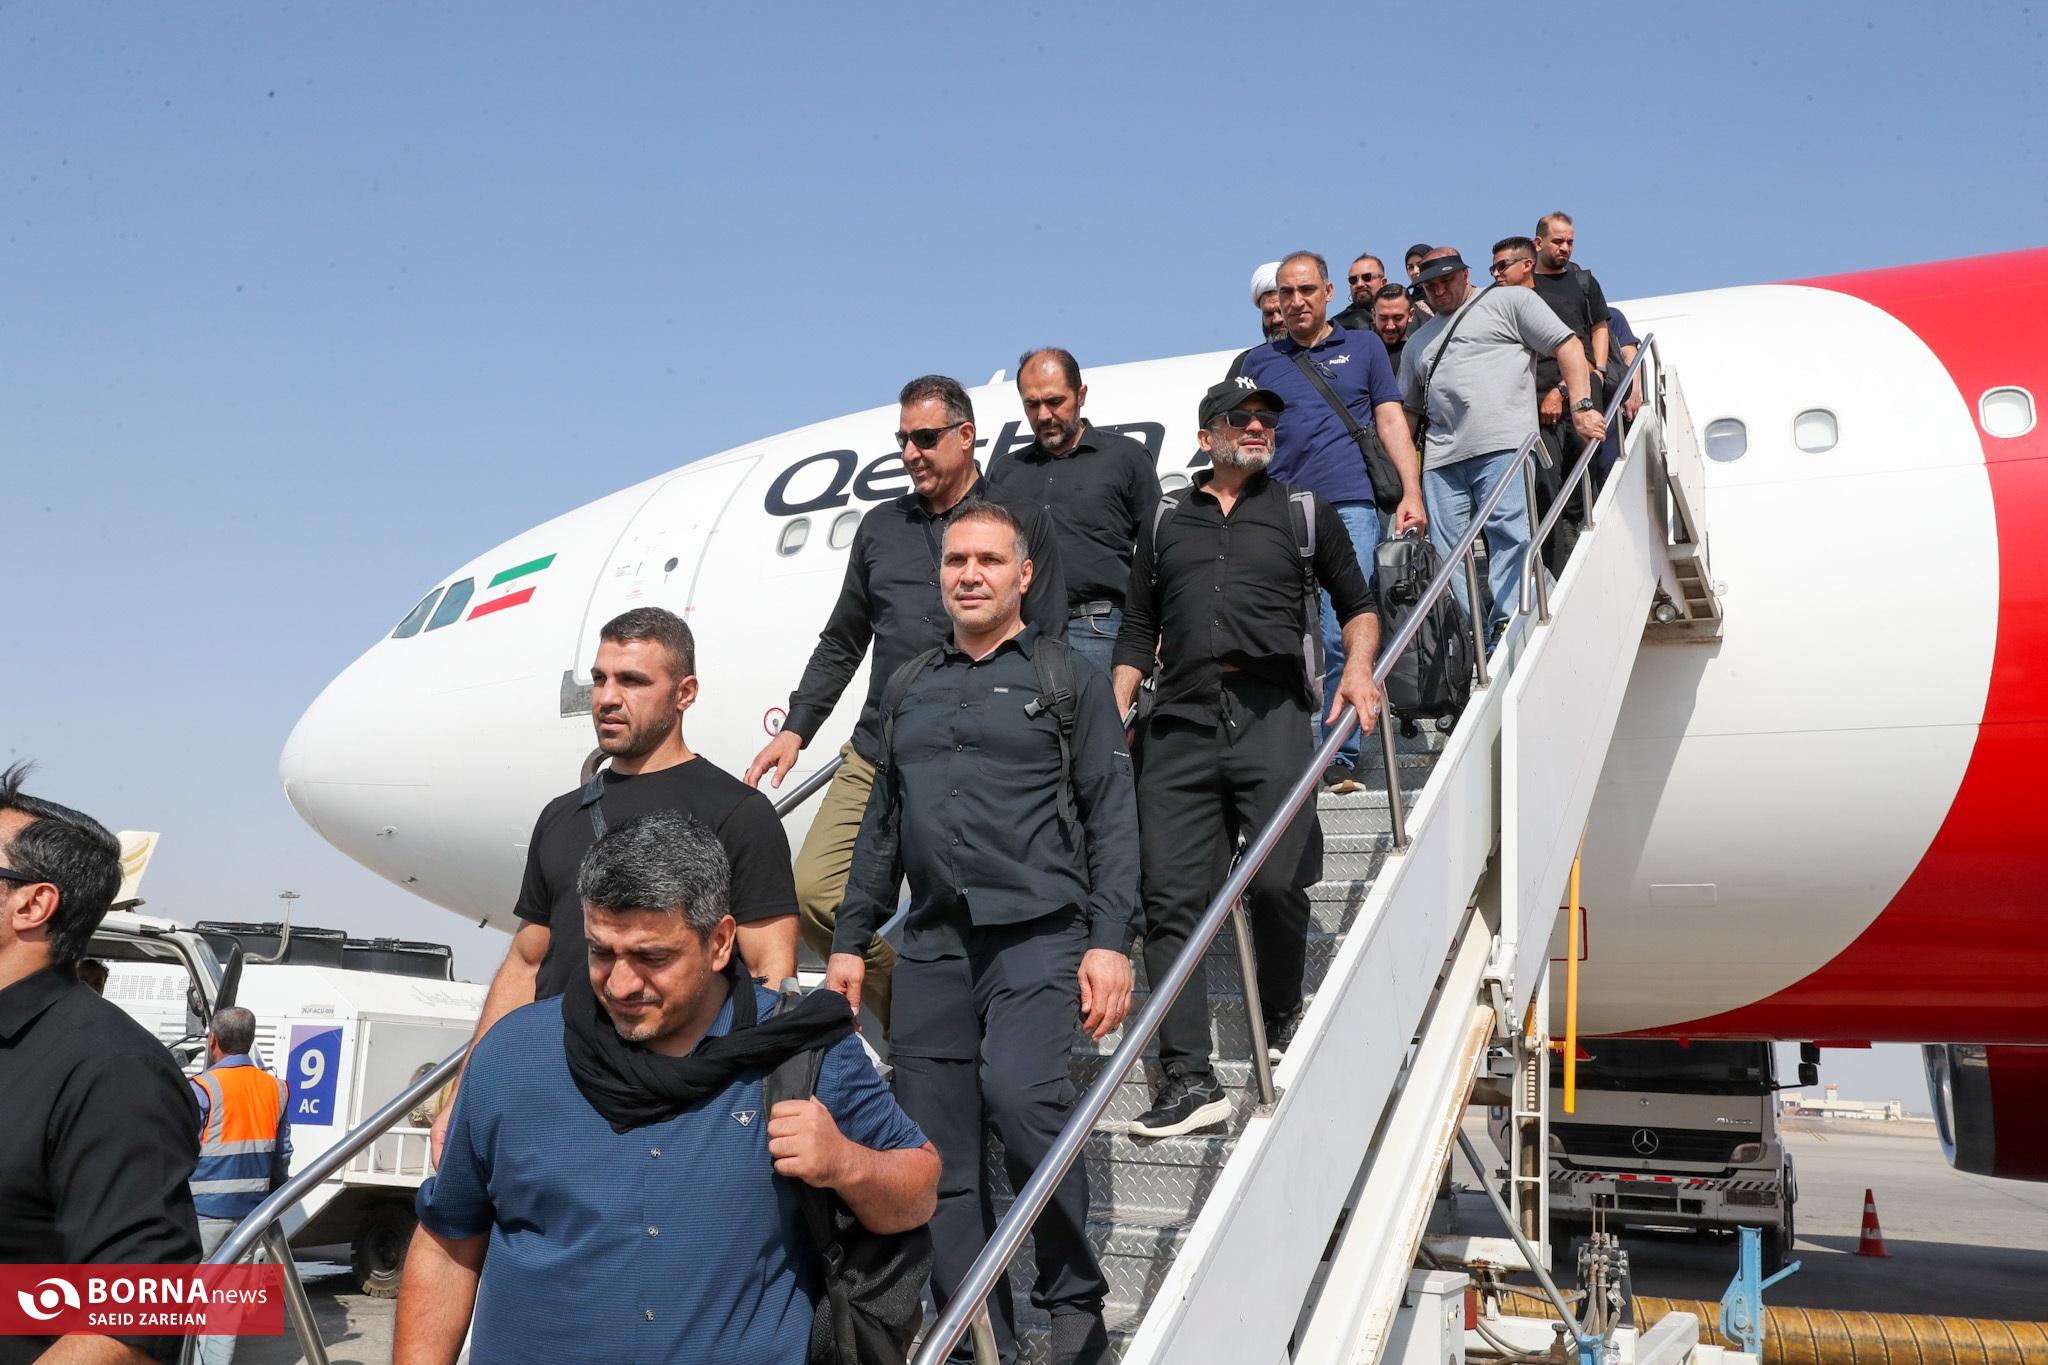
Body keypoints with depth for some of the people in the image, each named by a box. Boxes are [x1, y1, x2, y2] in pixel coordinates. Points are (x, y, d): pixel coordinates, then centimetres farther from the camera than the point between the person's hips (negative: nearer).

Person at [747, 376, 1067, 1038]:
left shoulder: (1021, 520, 5)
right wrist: (794, 730, 13)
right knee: (814, 892, -5)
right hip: (877, 754, 4)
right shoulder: (881, 526, 16)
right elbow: (841, 642, 22)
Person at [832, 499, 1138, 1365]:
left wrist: (1111, 942, -10)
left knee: (1018, 1090, -25)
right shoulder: (911, 687, 18)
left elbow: (1112, 818, 0)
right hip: (934, 945, 5)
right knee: (938, 1156, 3)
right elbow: (882, 822, 21)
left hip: (1039, 934, -4)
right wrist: (849, 940, 16)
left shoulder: (1069, 678, 5)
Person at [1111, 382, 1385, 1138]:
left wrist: (1359, 665, -1)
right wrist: (1113, 715, 8)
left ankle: (1284, 1017, 19)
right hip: (1180, 724, 2)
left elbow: (1357, 602, 19)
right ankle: (1188, 1079, -6)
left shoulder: (1305, 511, 18)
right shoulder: (1165, 524, 22)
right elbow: (1138, 633, 21)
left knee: (1277, 881, -10)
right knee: (1171, 899, -7)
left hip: (1272, 715, -2)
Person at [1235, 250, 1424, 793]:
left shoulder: (1363, 347, 16)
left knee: (1342, 638, -9)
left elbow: (1391, 421, 11)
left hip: (1349, 507, -2)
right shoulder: (1255, 362, 18)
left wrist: (1411, 494, -1)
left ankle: (1341, 758, -4)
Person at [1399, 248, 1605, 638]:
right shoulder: (1418, 342, 30)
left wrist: (1581, 406, -9)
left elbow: (1567, 346, 5)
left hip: (1504, 445, -5)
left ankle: (1508, 629, -19)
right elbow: (1409, 409, 32)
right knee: (1446, 553, -2)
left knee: (1510, 536, -15)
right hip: (1441, 458, 5)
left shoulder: (1510, 302, 13)